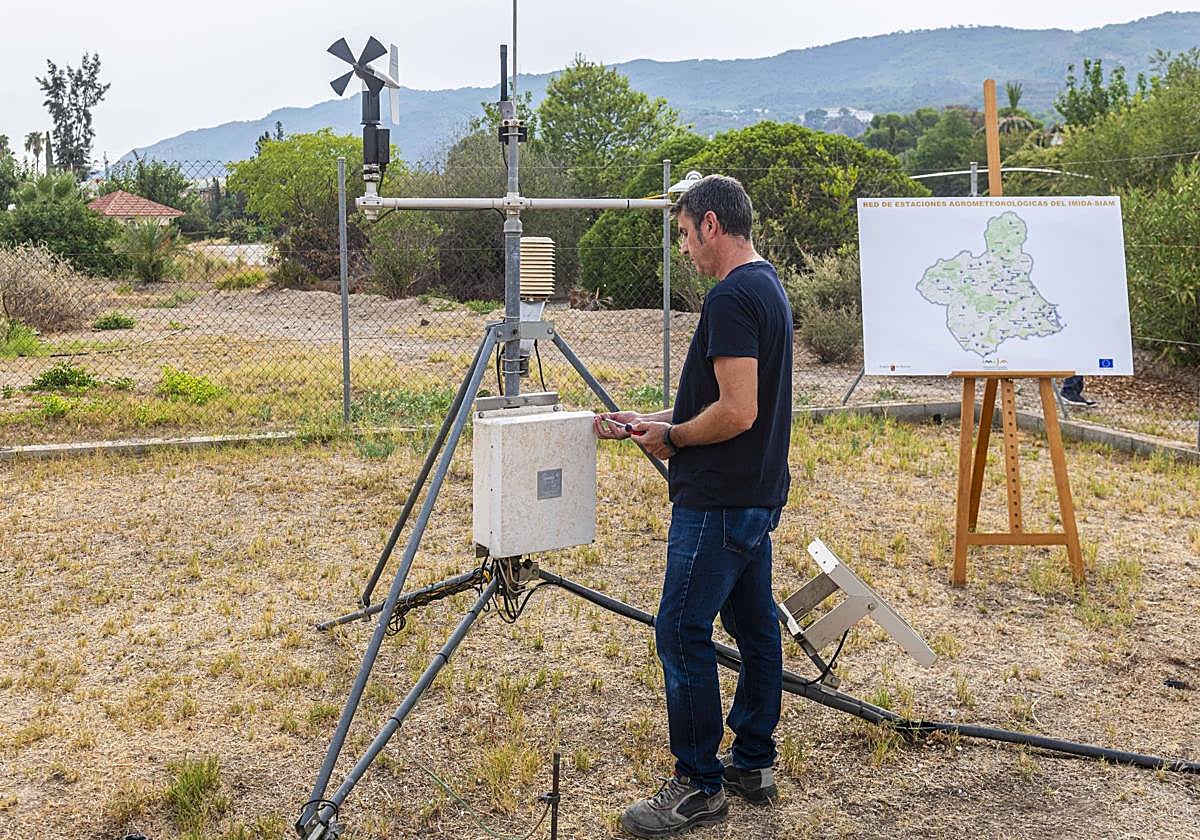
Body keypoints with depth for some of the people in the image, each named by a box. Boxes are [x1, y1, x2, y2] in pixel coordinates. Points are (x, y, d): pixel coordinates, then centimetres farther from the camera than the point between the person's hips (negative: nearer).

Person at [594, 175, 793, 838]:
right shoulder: (769, 287, 14)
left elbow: (736, 413, -25)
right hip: (758, 496, 11)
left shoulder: (731, 297, -18)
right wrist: (650, 422, 16)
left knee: (683, 634, -4)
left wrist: (671, 439, -8)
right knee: (754, 627, 15)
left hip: (717, 502, -11)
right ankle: (752, 765, 26)